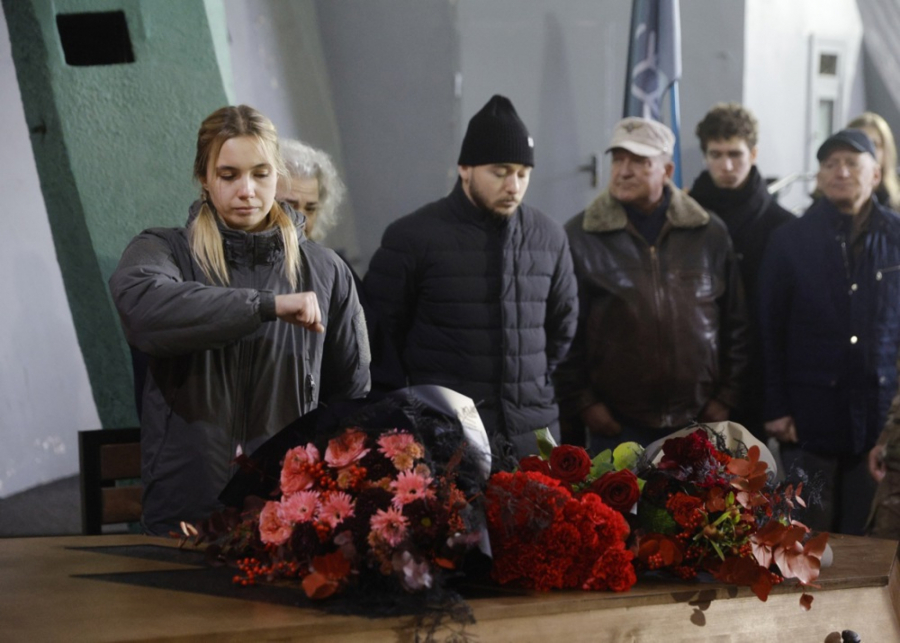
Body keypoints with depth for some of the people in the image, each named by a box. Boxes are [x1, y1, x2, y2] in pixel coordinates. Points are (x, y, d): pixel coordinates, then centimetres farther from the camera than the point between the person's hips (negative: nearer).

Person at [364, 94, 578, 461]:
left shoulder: (548, 237, 8)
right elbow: (381, 330, 2)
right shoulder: (412, 237, -4)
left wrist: (537, 384, 12)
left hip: (534, 434, 4)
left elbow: (563, 321, 20)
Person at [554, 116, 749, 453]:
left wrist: (725, 398, 6)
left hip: (698, 423, 2)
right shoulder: (579, 237, 0)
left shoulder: (710, 234, 7)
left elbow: (735, 326, 11)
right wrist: (582, 402, -4)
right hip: (616, 426, -2)